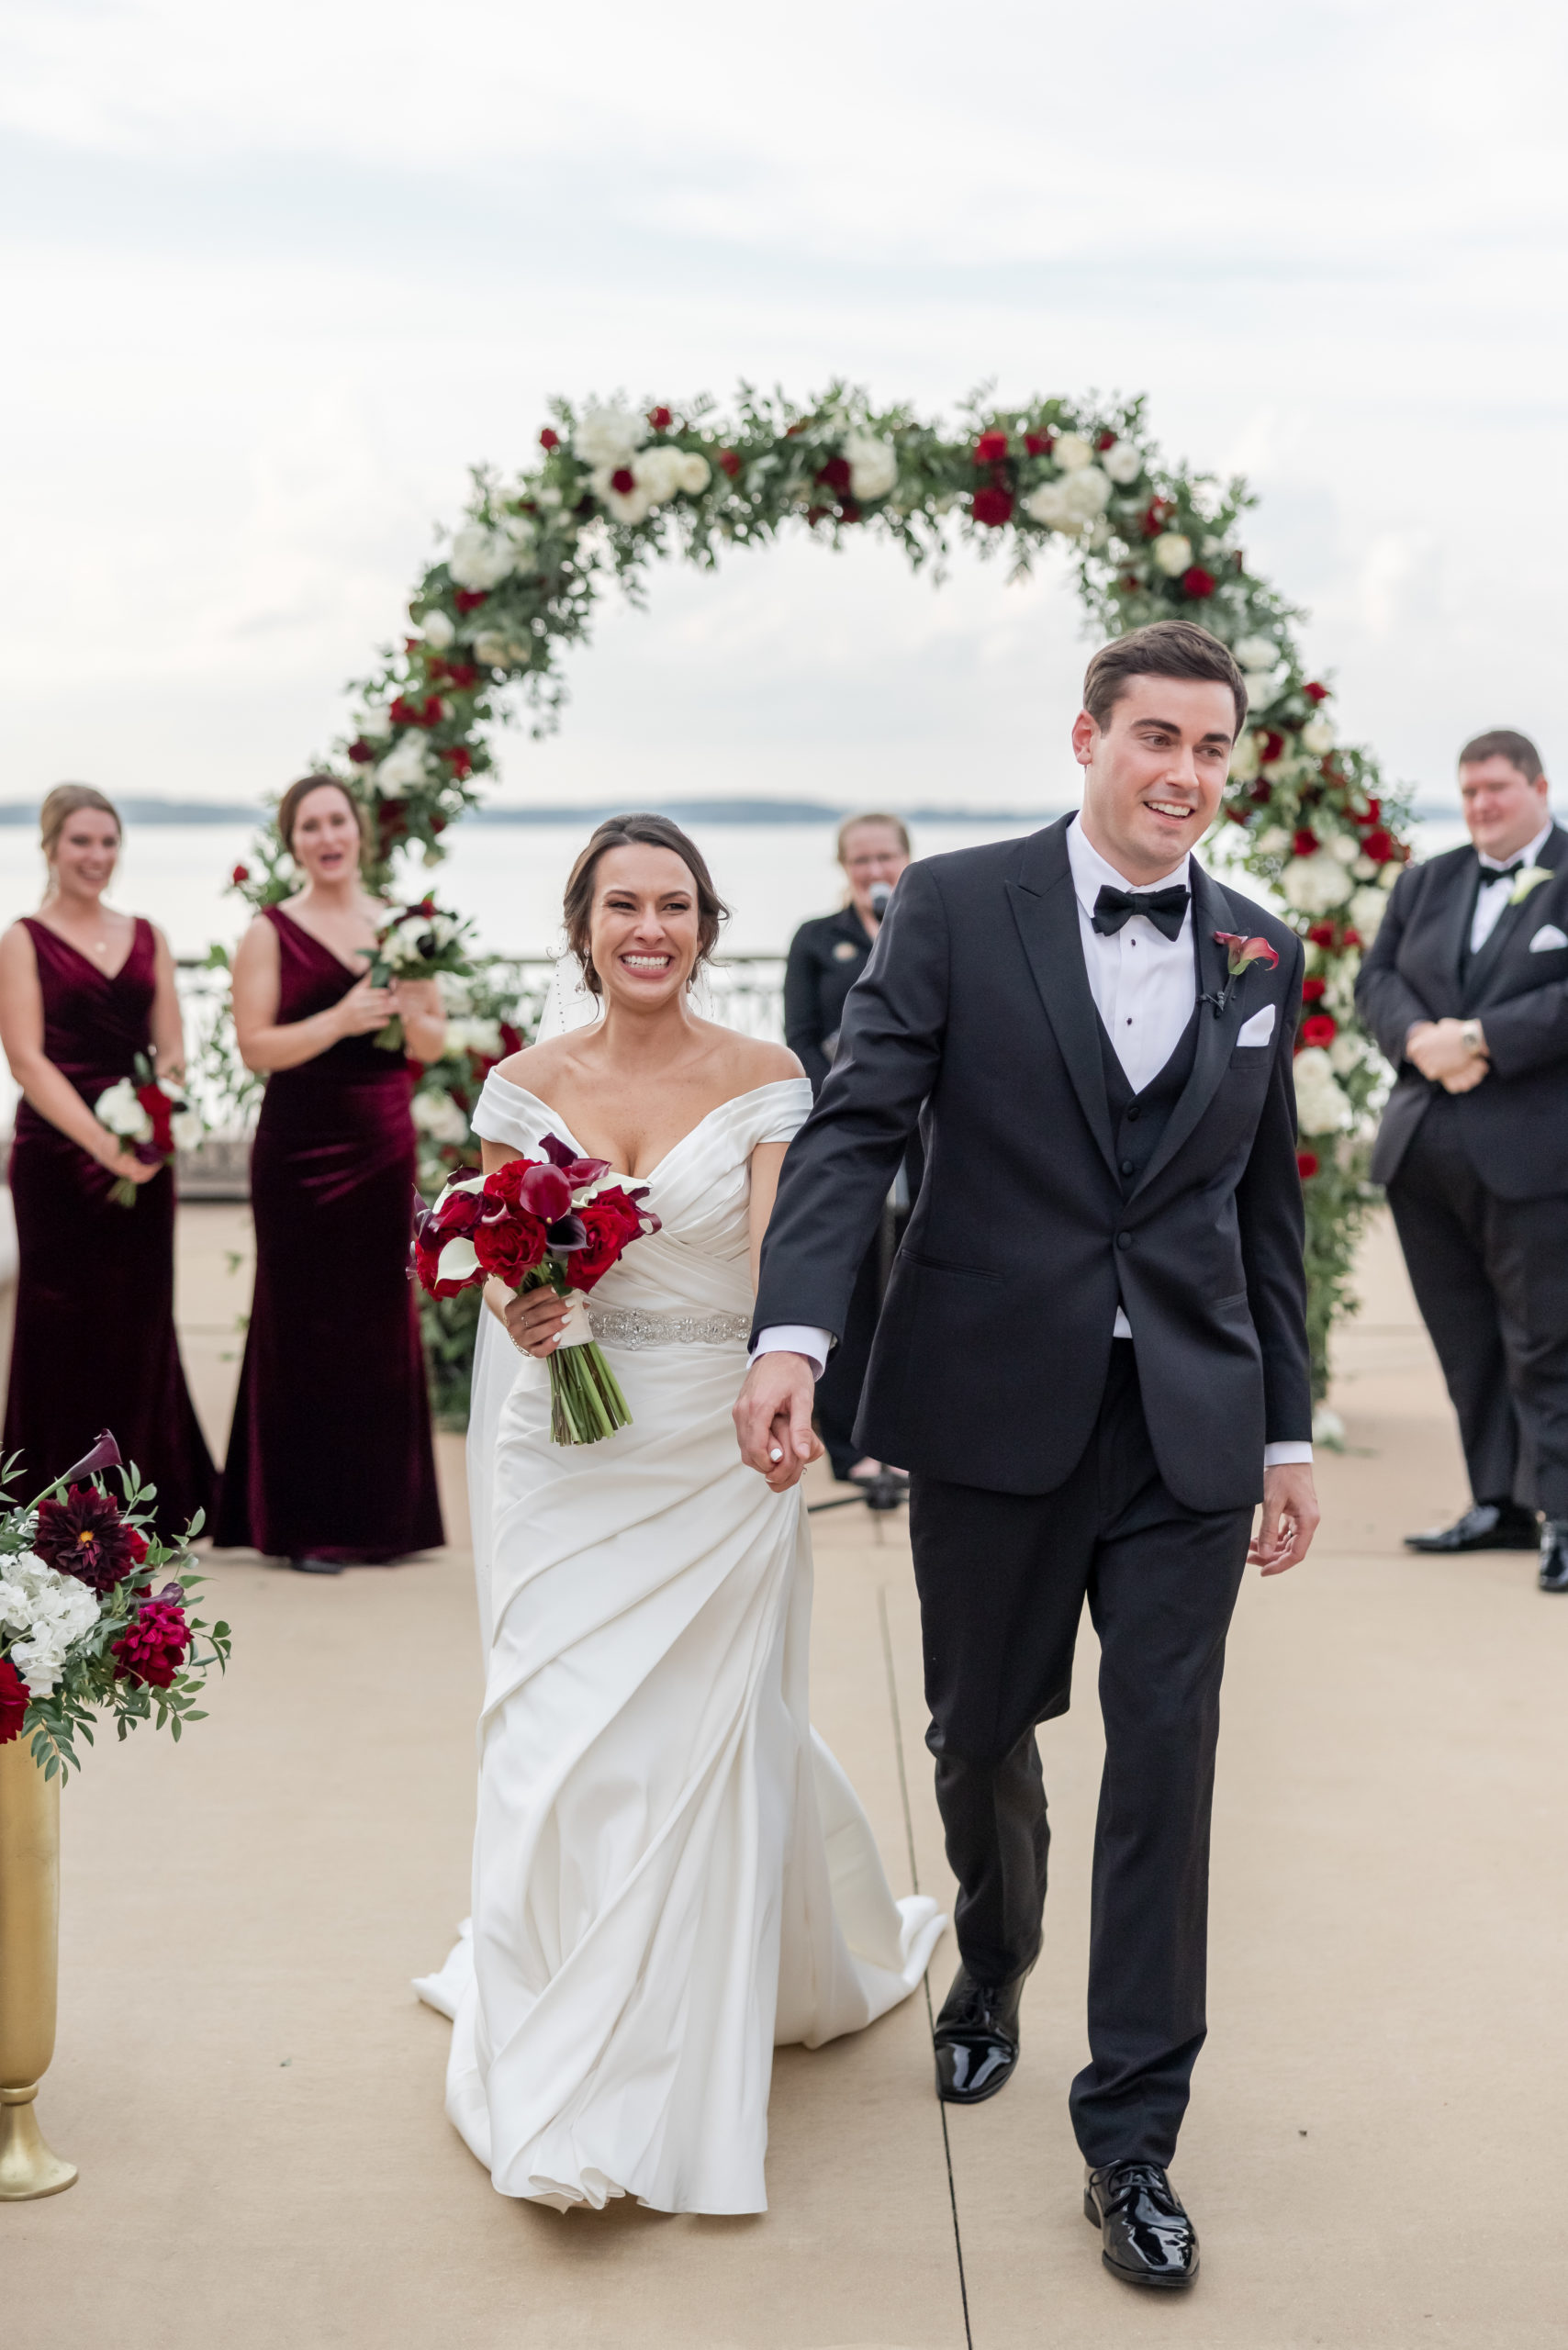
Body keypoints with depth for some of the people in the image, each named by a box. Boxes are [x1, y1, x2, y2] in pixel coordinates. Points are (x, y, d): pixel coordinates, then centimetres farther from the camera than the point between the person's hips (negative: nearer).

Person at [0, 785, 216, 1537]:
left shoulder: (146, 938, 13)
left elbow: (171, 1046, 11)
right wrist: (102, 1143, -19)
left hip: (141, 1159, 4)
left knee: (140, 1326, 7)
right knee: (65, 1329, 0)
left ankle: (142, 1502, 17)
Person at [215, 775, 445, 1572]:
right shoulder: (270, 932, -1)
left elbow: (433, 1045, 11)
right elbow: (255, 1045, -10)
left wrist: (411, 1009, -10)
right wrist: (341, 1019, -21)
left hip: (384, 1144, 4)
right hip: (302, 1146, -4)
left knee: (381, 1320, 8)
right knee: (305, 1324, 0)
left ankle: (378, 1515, 18)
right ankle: (302, 1525, 6)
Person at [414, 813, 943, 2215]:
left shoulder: (765, 1081, -4)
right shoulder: (528, 1086, 3)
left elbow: (779, 1257, -14)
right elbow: (497, 1267, 7)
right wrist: (515, 1312, -17)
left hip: (717, 1457, -2)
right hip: (566, 1456, 2)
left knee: (703, 1755, 3)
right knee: (557, 1755, 2)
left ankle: (676, 2087, 21)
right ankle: (566, 2091, 23)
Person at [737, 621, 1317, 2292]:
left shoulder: (1263, 955, 8)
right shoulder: (958, 906, -3)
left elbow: (1266, 1209, 12)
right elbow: (855, 1125, -13)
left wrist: (1287, 1432, 10)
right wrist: (792, 1333, -27)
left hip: (1189, 1427, 2)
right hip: (993, 1406, -2)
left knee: (1165, 1753, 0)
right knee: (983, 1730, 15)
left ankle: (1131, 2138, 12)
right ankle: (992, 1968, 46)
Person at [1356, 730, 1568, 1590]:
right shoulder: (1424, 883, 16)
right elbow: (1376, 977, 8)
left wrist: (1479, 1039, -19)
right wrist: (1420, 1038, -11)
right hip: (1425, 1149, 6)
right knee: (1466, 1341, 12)